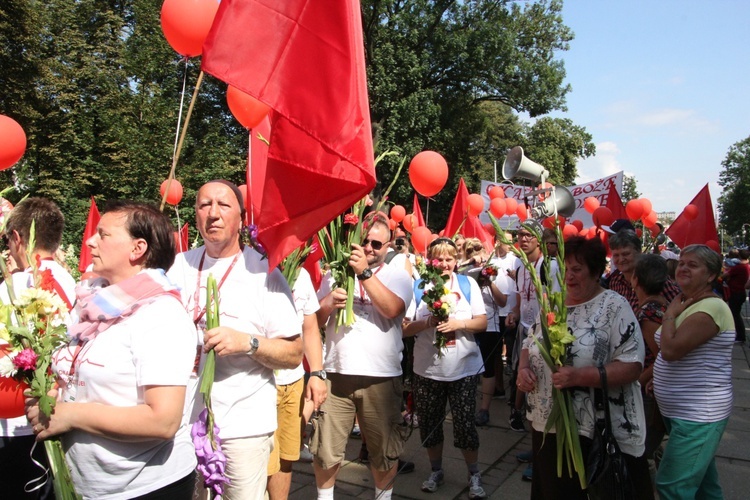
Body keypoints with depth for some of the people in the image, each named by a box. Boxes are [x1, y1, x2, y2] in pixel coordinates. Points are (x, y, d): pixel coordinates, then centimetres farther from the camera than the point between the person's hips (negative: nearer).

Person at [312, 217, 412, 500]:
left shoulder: (397, 276, 3)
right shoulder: (336, 273, 10)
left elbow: (392, 309, -17)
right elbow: (314, 320, 7)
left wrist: (365, 273, -19)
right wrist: (329, 304, -14)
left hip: (380, 377, -1)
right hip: (334, 374, 2)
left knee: (384, 448, 12)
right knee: (326, 448, 9)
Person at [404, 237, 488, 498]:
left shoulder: (467, 283, 0)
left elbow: (482, 322, -1)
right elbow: (404, 328, -4)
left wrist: (459, 323, -18)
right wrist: (428, 322, -21)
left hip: (464, 369, -1)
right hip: (427, 370, 1)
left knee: (465, 424, 3)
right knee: (429, 424, 12)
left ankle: (474, 475, 24)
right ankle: (436, 471, 34)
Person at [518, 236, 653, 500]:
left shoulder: (614, 306, -12)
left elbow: (632, 366, -18)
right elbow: (530, 344, 15)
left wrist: (579, 376, -28)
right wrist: (523, 368, -6)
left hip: (600, 433, -5)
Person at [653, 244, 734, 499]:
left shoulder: (711, 308, -22)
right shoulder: (688, 304, 11)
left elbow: (671, 349, -28)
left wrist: (670, 312, -15)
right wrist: (659, 379, 6)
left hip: (698, 415, -10)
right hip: (681, 411, 10)